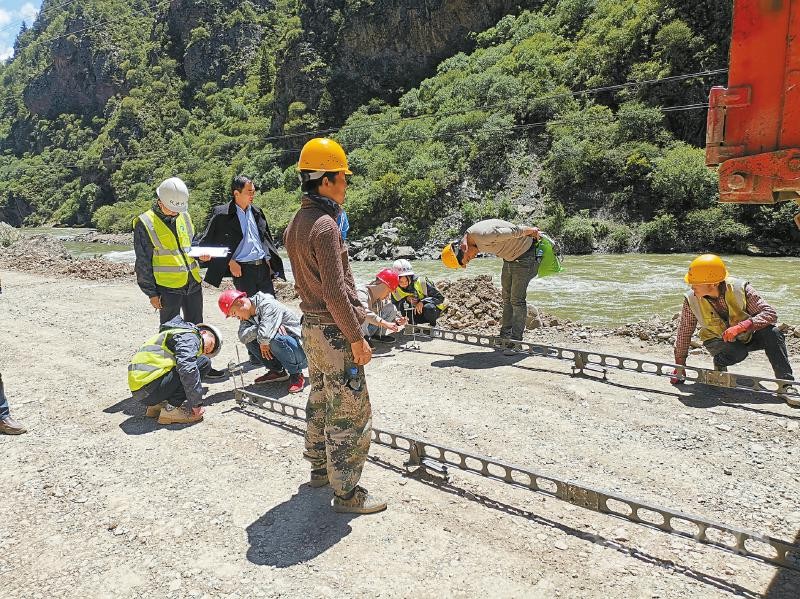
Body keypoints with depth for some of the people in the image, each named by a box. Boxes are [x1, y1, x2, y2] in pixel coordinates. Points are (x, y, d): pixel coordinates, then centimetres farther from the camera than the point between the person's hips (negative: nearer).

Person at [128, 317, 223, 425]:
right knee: (204, 362, -11)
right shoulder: (189, 337, -6)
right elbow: (187, 369, -22)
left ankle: (157, 406, 13)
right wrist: (195, 403, -16)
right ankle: (173, 410, -11)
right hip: (150, 389, -10)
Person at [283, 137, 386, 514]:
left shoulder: (296, 223, 9)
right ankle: (346, 491, 11)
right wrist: (356, 338, -18)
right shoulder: (325, 225, -21)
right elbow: (335, 292, -23)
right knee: (351, 413, 1)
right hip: (335, 332, -10)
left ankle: (320, 468, 38)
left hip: (311, 326, 10)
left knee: (320, 401, 22)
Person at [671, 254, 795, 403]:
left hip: (746, 336, 1)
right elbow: (684, 332, -10)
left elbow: (770, 314, -25)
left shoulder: (740, 288, -24)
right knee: (737, 352, -34)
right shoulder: (691, 299, -21)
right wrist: (679, 366, -5)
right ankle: (719, 364, -1)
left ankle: (786, 382, -21)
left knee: (772, 333, -29)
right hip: (718, 341, -1)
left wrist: (740, 327, -41)